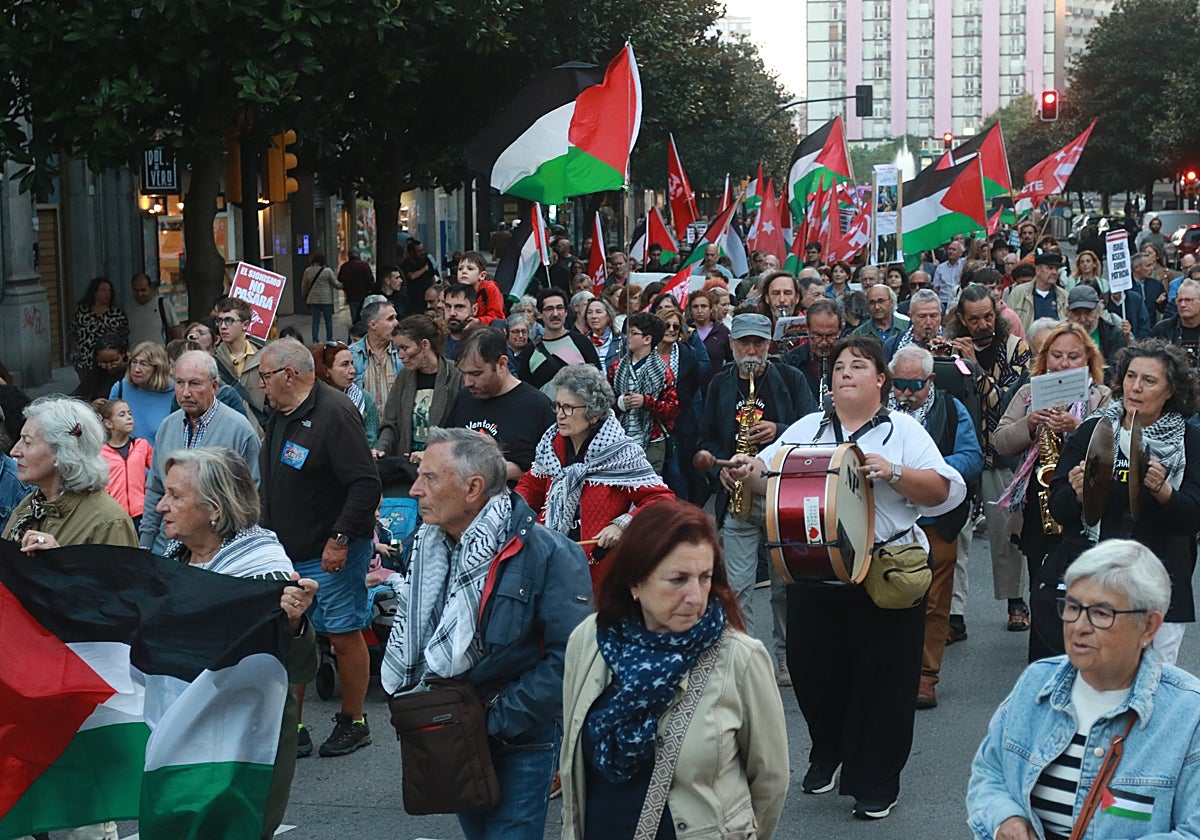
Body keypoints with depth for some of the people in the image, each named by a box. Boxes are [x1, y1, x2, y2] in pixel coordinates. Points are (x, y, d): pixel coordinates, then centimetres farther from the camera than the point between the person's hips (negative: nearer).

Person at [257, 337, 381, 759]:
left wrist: (340, 539, -24)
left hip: (332, 552, -8)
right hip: (285, 551, 8)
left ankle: (353, 723, 17)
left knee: (344, 635, 3)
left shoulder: (334, 412, -17)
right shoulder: (281, 416, 11)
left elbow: (366, 484, -22)